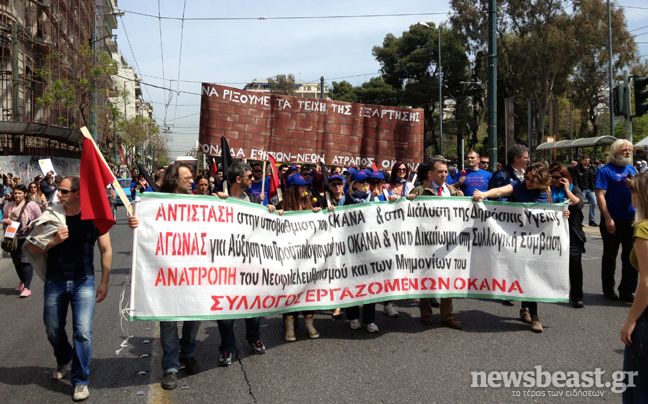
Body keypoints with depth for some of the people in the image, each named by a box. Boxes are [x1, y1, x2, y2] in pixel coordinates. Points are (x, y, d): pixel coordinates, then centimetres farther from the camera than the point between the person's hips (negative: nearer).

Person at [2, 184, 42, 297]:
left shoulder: (32, 205, -6)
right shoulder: (8, 206, 6)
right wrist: (5, 221, -5)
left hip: (27, 238, -5)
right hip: (13, 237, 5)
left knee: (26, 261, -13)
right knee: (16, 261, 15)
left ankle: (27, 287, -12)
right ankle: (22, 281, 39)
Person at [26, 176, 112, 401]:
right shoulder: (51, 217, -2)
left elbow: (106, 250, 1)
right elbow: (33, 249, 2)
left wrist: (104, 282, 0)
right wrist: (53, 241, -17)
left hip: (83, 282, -2)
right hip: (55, 282, 3)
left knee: (83, 332, -10)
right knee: (53, 330, 15)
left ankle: (80, 382, 5)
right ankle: (64, 360, 46)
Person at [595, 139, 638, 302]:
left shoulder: (632, 169, 12)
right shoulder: (606, 170, -7)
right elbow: (600, 195, -14)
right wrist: (608, 218, -19)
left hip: (632, 220, 6)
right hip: (613, 222, -6)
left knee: (631, 257, 9)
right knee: (610, 257, 6)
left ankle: (627, 291, 19)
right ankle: (608, 289, 19)